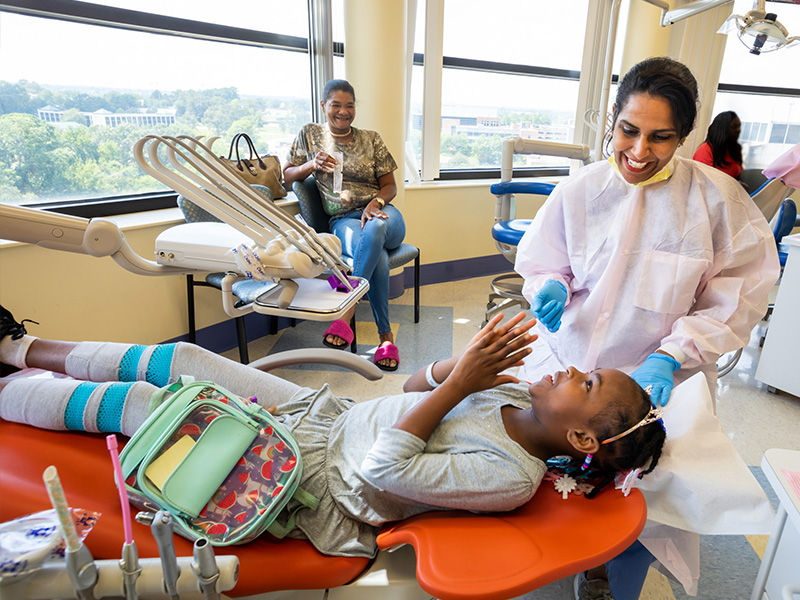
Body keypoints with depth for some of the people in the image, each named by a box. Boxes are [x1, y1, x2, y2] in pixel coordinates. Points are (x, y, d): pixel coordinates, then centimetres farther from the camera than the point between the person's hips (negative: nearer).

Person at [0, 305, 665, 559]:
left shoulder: (510, 477, -24)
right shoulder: (516, 395, 0)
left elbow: (386, 468, -28)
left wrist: (460, 379, -25)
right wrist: (458, 363, -14)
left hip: (307, 483, -7)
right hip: (330, 412, 7)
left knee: (126, 400, 0)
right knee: (183, 356, 11)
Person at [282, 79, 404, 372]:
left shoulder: (371, 139, 12)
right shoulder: (310, 134, 13)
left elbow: (390, 186, 10)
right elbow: (287, 176, 11)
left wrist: (376, 202, -13)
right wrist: (312, 164, -10)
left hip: (382, 213, 1)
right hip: (343, 220, -1)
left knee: (374, 229, -39)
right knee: (377, 257, -36)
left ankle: (345, 313, -43)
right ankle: (386, 336, -33)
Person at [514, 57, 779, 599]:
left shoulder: (719, 200, -8)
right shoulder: (578, 192, -4)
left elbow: (732, 305, -4)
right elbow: (541, 266, 8)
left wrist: (669, 356, -18)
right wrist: (552, 288, -16)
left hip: (659, 380, -1)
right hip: (566, 364, 2)